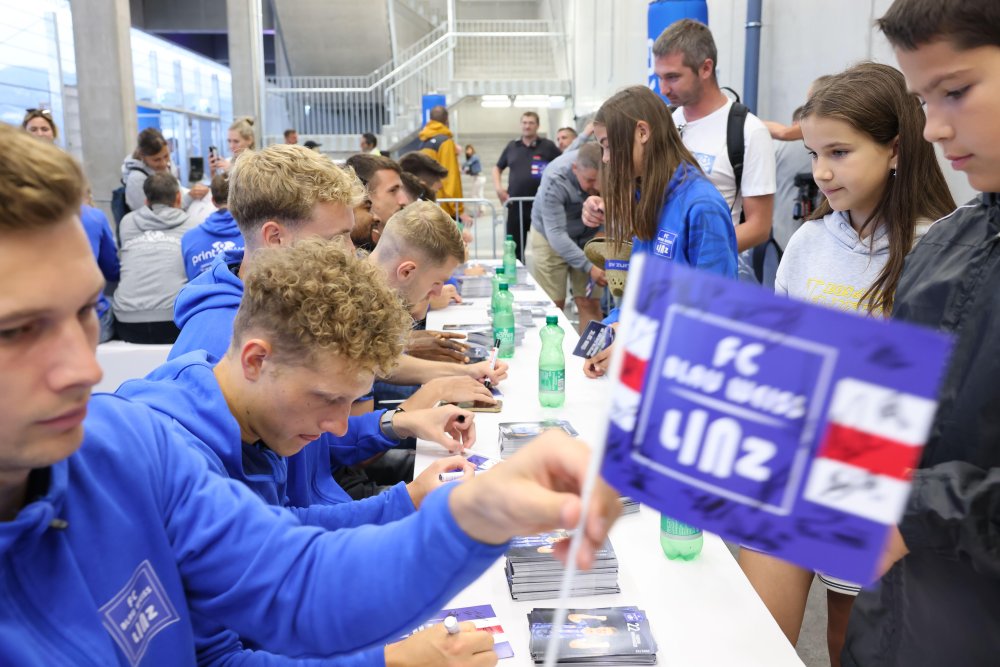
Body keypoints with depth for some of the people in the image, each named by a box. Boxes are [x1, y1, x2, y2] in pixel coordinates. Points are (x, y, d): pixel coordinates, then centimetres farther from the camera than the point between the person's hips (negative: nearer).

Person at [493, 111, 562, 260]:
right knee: (514, 246, 8)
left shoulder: (548, 146, 1)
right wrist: (498, 187, 6)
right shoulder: (511, 146, 11)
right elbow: (497, 168, 21)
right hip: (515, 204, 3)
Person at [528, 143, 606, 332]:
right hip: (551, 237, -3)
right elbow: (556, 234, -32)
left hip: (588, 236, 3)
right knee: (553, 306, -3)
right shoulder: (554, 180, -32)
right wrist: (589, 267, -36)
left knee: (590, 304, -1)